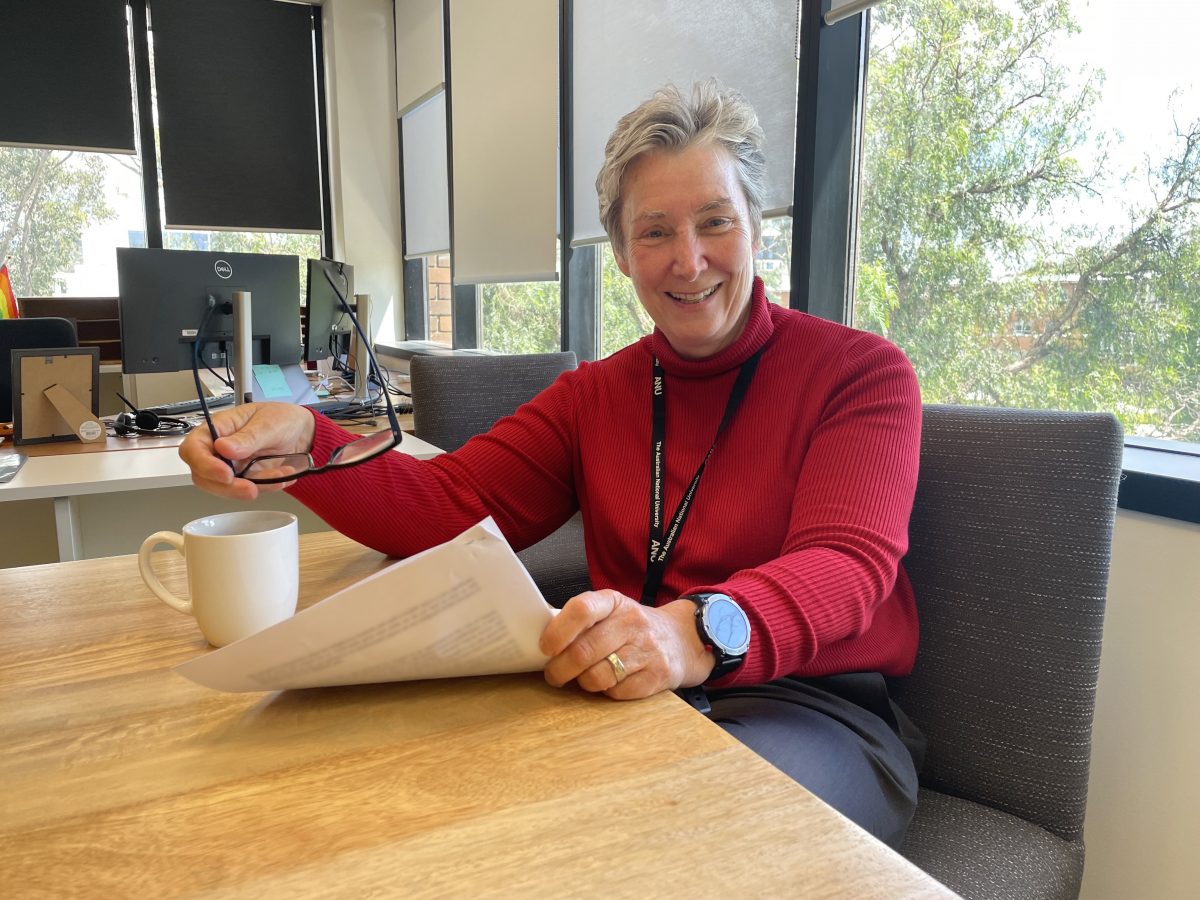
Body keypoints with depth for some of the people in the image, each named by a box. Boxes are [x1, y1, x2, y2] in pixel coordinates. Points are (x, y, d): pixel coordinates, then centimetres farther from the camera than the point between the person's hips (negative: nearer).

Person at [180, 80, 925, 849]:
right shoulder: (597, 394, 12)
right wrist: (304, 444, -16)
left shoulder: (862, 373, -1)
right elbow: (450, 509, 2)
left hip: (814, 706, -3)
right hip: (636, 695, 4)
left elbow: (849, 562, -18)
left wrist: (701, 629, -39)